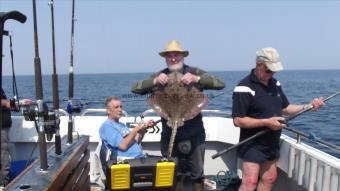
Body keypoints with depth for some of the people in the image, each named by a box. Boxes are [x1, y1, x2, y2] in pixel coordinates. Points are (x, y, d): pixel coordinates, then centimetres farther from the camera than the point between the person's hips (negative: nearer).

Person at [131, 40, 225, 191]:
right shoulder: (159, 77, 0)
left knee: (197, 174, 14)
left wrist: (197, 79, -28)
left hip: (194, 135, -1)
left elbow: (220, 84, -13)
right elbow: (135, 88, -7)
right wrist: (154, 81, -25)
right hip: (170, 135, 1)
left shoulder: (195, 73, -4)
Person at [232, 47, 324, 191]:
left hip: (272, 143, 8)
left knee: (269, 179, 15)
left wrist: (309, 106, 1)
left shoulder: (275, 84, 7)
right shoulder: (244, 88, -19)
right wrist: (267, 122, -24)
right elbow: (238, 120, -22)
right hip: (253, 145, -8)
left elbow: (285, 108, 15)